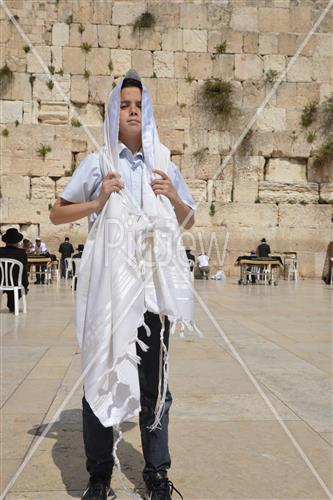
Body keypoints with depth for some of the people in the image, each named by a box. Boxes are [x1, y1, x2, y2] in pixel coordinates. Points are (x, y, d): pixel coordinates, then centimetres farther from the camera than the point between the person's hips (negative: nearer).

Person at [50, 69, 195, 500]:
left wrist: (174, 198, -1)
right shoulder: (97, 162, 6)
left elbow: (189, 223, 18)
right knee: (100, 374, 2)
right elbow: (56, 214, 8)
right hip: (106, 282, -1)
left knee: (153, 378, 5)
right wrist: (97, 201, -8)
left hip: (152, 282, 2)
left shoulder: (163, 164, 12)